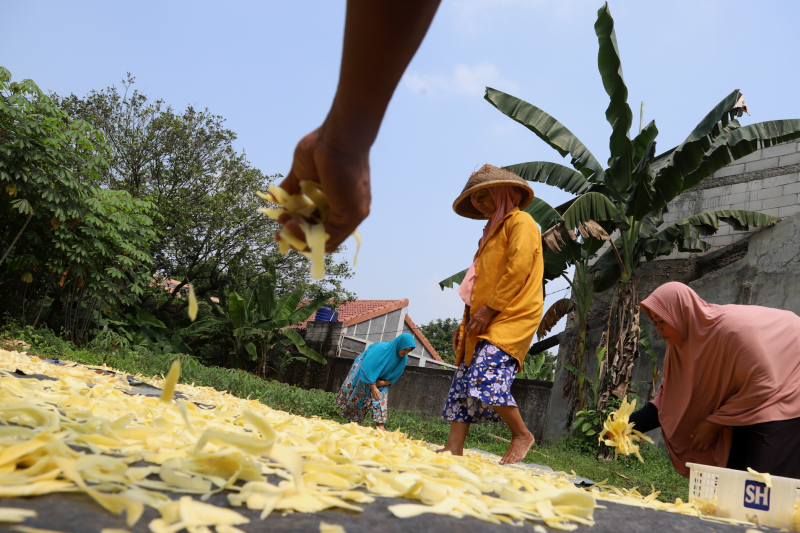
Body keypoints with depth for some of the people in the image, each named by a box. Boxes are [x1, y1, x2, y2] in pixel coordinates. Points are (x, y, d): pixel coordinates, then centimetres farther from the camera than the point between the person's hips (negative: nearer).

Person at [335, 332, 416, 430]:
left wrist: (380, 383, -20)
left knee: (380, 401, -9)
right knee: (358, 397, -2)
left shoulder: (404, 359, -16)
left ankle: (380, 428, -13)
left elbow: (394, 377, -5)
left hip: (381, 380, 4)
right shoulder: (381, 348, -33)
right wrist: (373, 388, -26)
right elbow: (368, 368, -29)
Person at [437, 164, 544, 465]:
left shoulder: (520, 222, -2)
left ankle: (521, 434, -2)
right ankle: (454, 448, 3)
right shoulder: (492, 232, 26)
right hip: (484, 322, 9)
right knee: (464, 380, 2)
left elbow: (517, 271, -15)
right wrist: (465, 322, 16)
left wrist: (490, 309, -17)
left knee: (486, 377, -21)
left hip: (511, 318, -9)